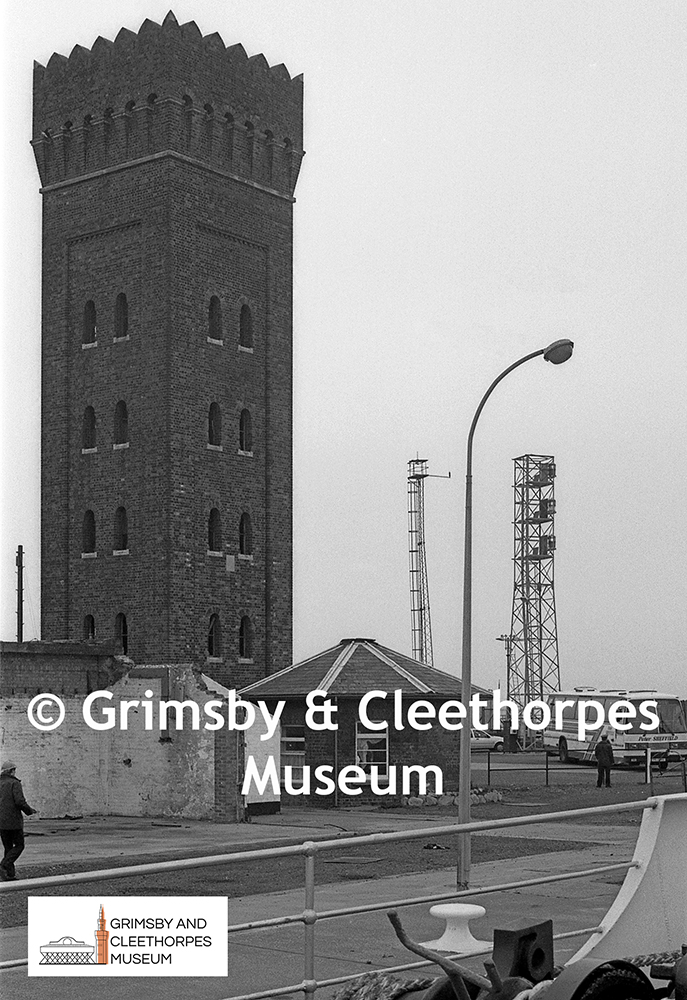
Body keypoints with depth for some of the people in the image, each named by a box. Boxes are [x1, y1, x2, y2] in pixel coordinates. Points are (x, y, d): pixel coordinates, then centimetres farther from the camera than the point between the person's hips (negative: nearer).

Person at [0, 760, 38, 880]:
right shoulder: (14, 783, -9)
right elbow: (20, 801, -19)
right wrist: (30, 811, -4)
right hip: (14, 821, -6)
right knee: (19, 845, 6)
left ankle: (10, 874, 10)